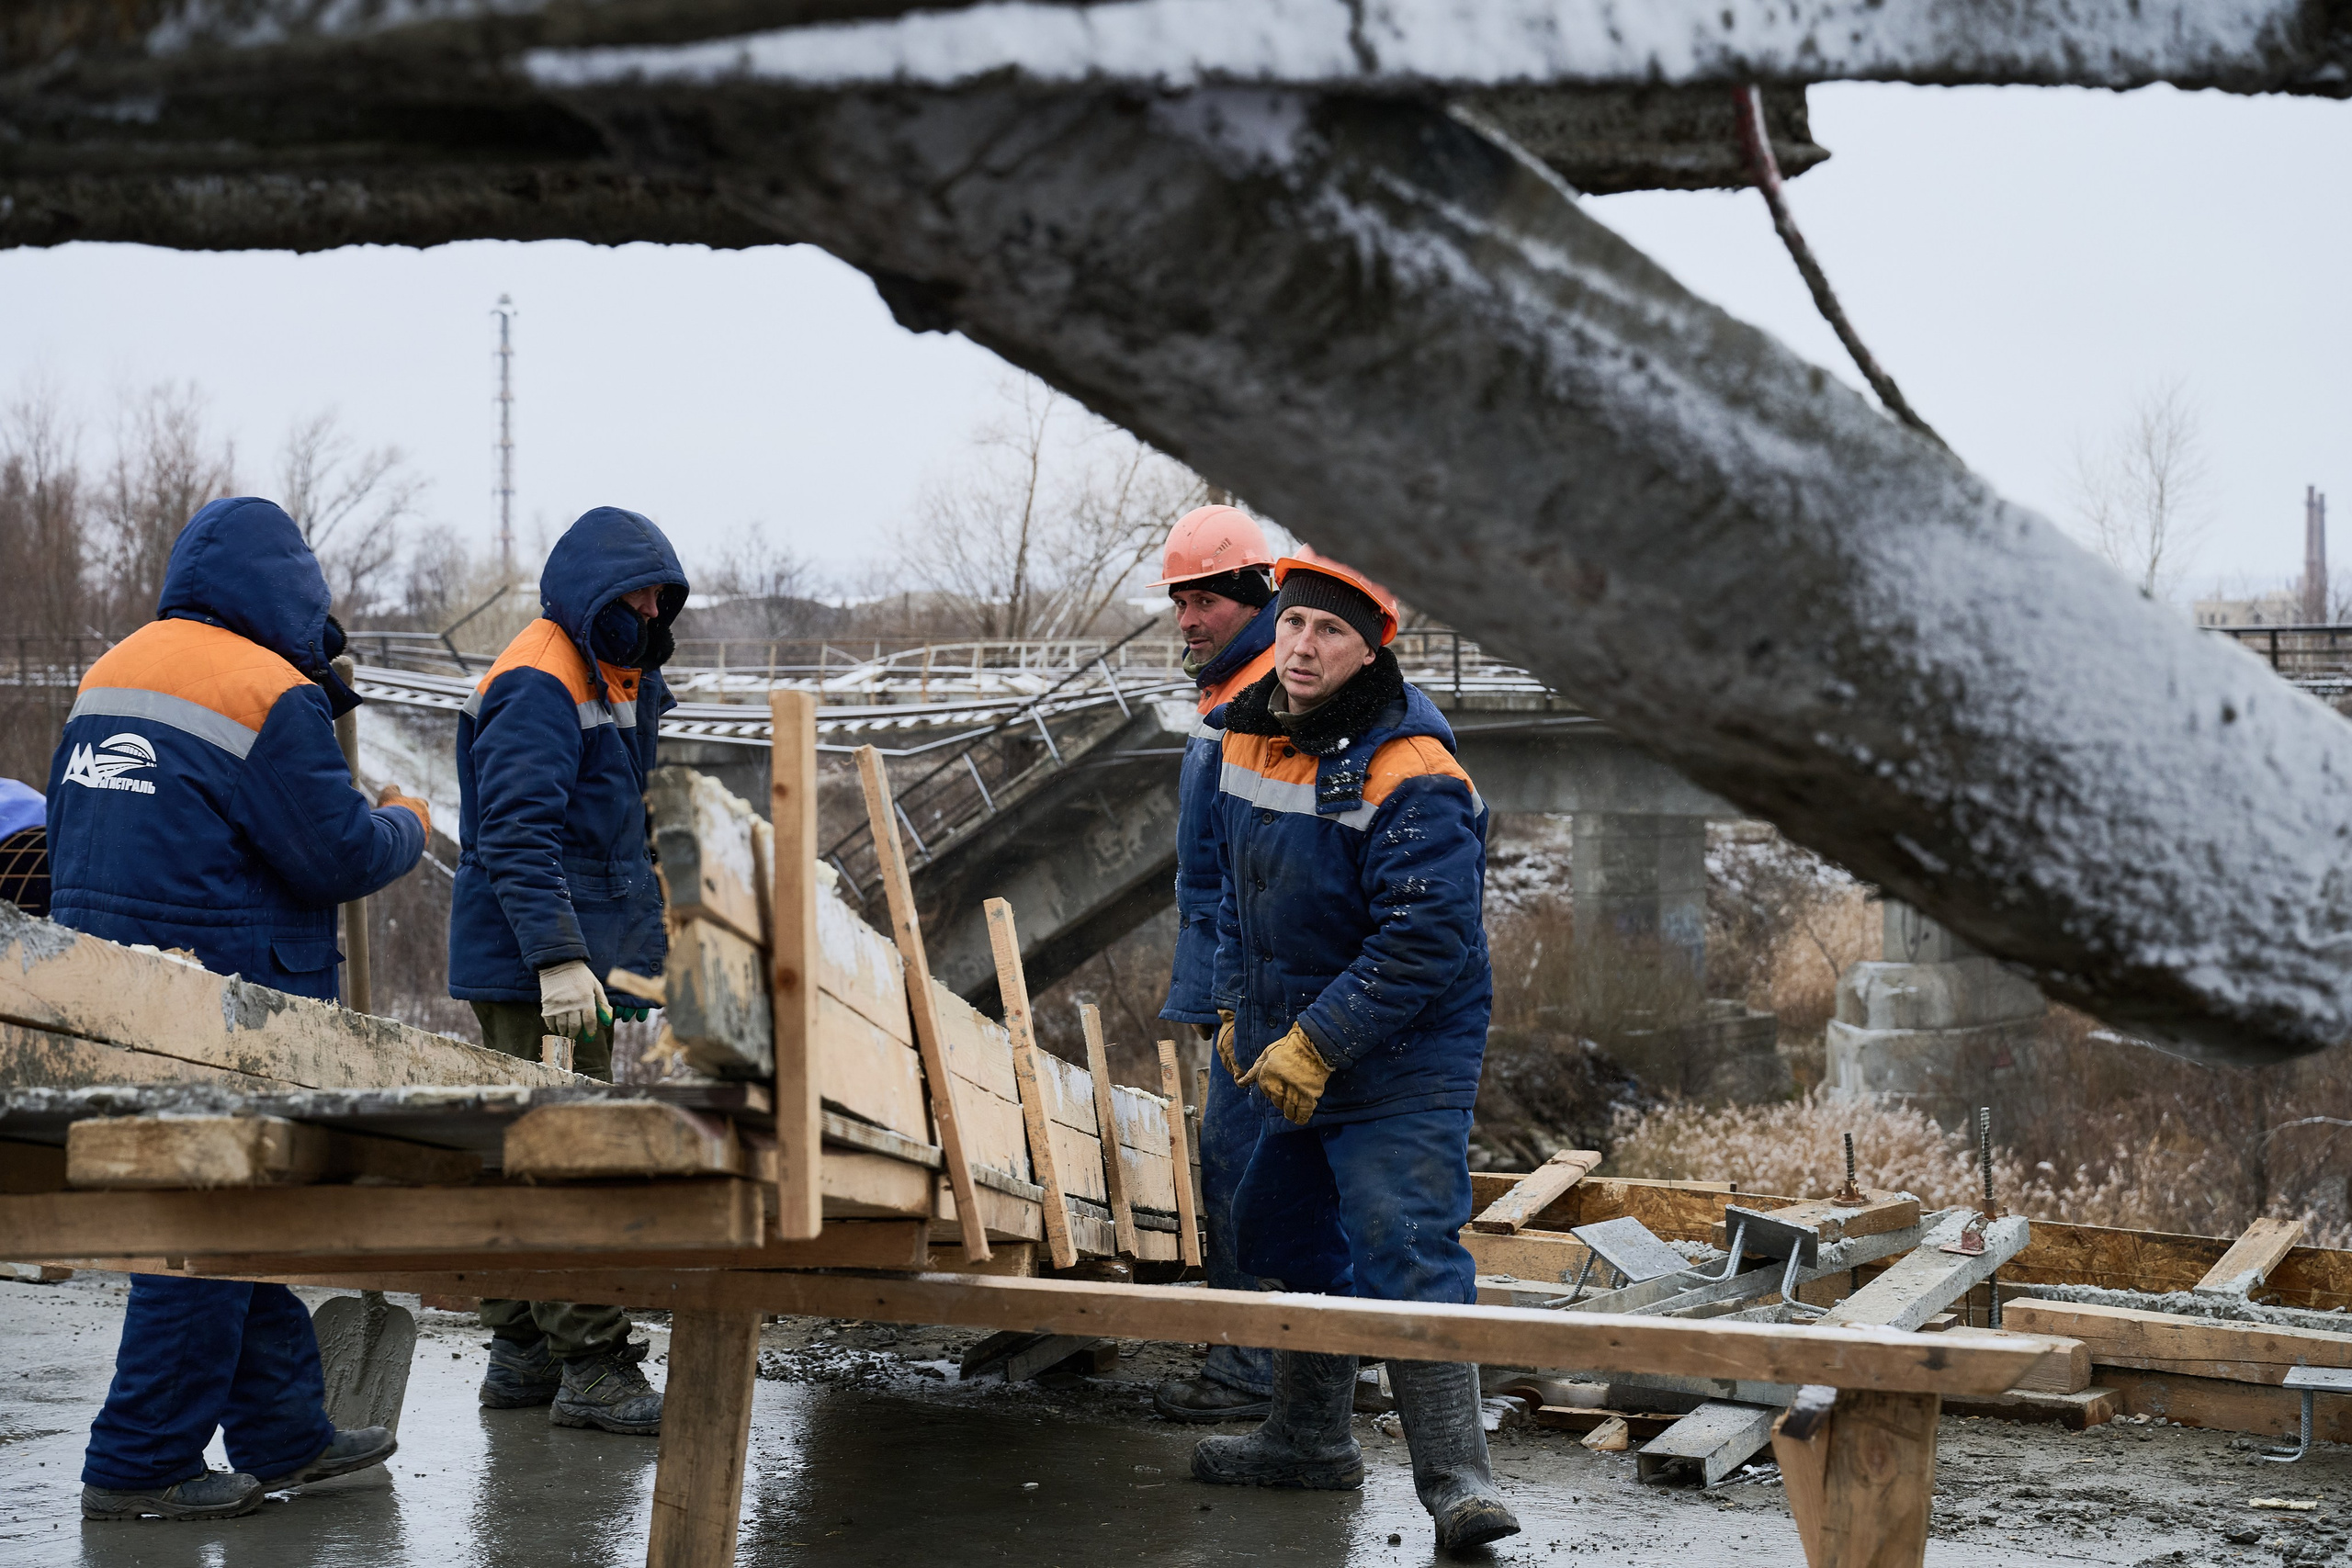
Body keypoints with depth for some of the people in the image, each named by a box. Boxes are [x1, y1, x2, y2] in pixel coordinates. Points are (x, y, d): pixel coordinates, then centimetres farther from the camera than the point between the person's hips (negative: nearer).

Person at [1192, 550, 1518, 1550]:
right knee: (1289, 1236, 20)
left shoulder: (1408, 773, -22)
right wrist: (1240, 1009, 14)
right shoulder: (1254, 739, 4)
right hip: (1293, 1055, 9)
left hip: (1400, 1064, -9)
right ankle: (1311, 1438, 35)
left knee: (1404, 1259, -16)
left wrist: (1313, 1045, -25)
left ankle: (1456, 1479, -13)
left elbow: (1423, 942, -27)